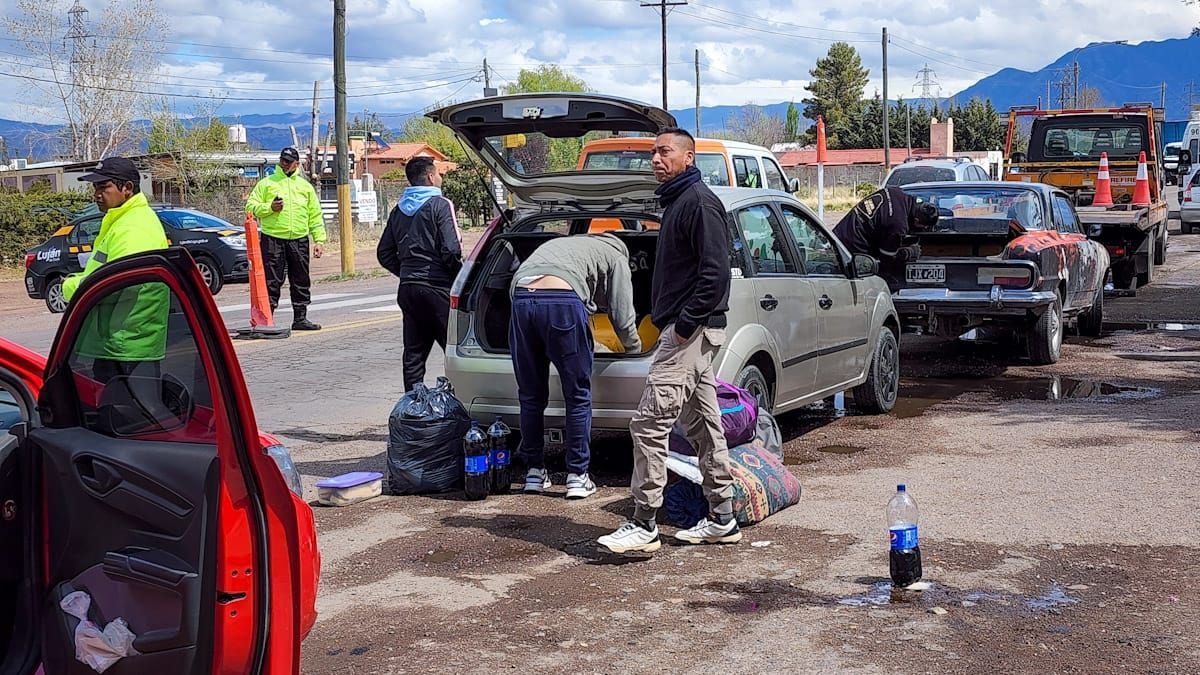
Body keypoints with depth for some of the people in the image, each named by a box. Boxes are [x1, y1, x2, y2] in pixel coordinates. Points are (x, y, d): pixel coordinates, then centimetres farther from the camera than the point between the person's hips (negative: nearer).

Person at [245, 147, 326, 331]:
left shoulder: (305, 186, 15)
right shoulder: (266, 183, 7)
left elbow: (315, 215, 15)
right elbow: (251, 206, 4)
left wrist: (319, 240, 7)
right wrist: (269, 208, -14)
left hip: (299, 240, 3)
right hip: (272, 239, -3)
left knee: (301, 281, 6)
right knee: (271, 282, -5)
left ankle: (300, 318, 14)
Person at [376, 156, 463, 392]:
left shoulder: (399, 211, 15)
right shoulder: (440, 205, -7)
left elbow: (384, 254, 16)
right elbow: (451, 250, -16)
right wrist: (460, 280, -2)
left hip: (407, 287, 7)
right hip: (436, 287, -7)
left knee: (413, 353, 10)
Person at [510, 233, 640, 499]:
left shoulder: (560, 244, 40)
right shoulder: (616, 255, 24)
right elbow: (623, 317, 16)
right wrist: (634, 348, 36)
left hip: (520, 297, 5)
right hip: (562, 301, -5)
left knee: (531, 396, 17)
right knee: (578, 396, 9)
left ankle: (534, 472, 24)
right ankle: (577, 477, 12)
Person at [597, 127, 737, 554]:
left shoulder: (699, 201, -13)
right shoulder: (677, 202, 20)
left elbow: (716, 271, -21)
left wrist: (685, 324, -21)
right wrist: (677, 323, 15)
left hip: (691, 330, -11)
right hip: (691, 330, 11)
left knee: (650, 421, -13)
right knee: (703, 425, 13)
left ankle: (644, 525, -11)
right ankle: (722, 521, 19)